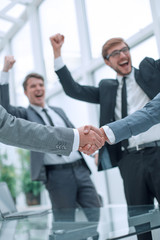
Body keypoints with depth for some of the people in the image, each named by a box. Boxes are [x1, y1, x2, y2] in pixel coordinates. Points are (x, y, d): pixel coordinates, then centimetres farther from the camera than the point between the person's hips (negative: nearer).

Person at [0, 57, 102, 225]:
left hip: (80, 169, 5)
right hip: (57, 175, -5)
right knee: (65, 223, 2)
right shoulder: (25, 114, 4)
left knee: (98, 215, 6)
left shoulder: (58, 111, 21)